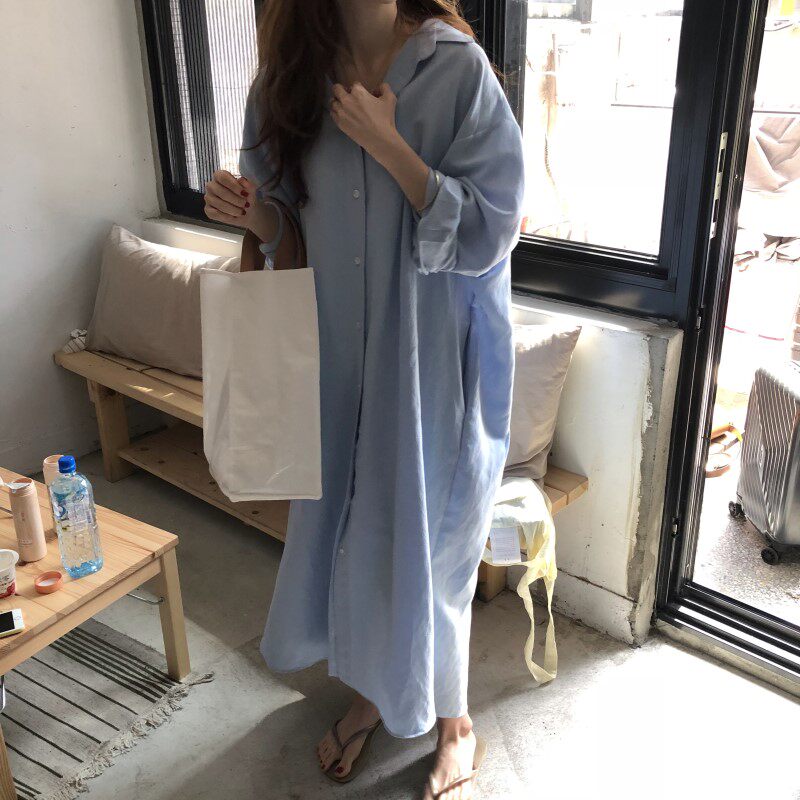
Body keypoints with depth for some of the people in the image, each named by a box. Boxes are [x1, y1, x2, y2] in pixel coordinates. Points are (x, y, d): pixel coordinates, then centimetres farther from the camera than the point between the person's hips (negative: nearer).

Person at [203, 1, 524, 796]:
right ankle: (368, 691, 45)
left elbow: (491, 230, -15)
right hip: (334, 356, 4)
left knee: (425, 539, 9)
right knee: (345, 522, 17)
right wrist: (250, 210, -13)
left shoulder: (456, 67, -12)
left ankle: (454, 723, 37)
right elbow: (290, 227, 9)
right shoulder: (292, 71, 1)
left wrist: (386, 143, -21)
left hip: (434, 363, -4)